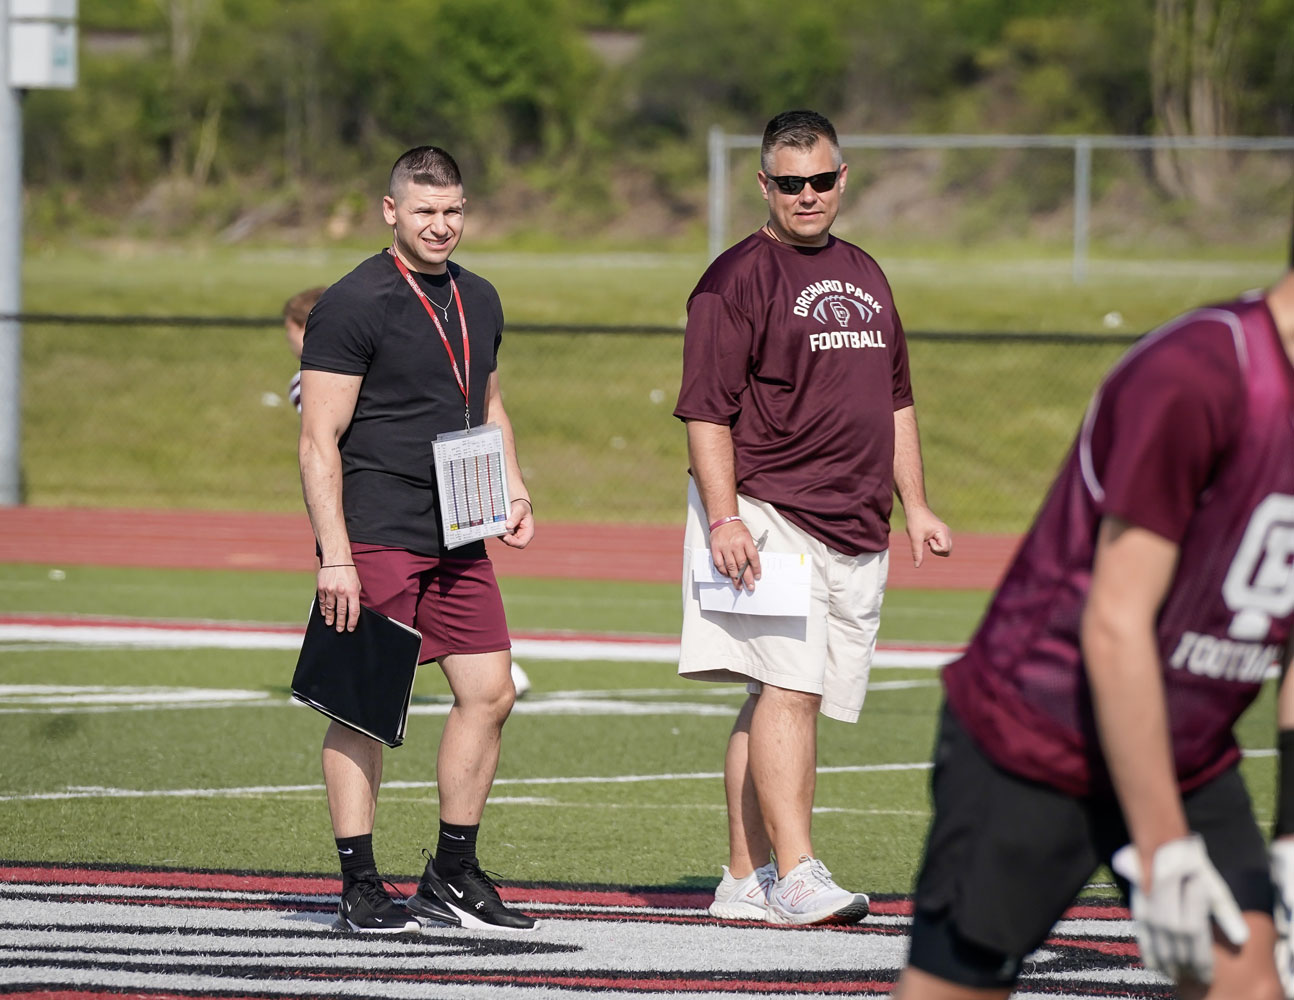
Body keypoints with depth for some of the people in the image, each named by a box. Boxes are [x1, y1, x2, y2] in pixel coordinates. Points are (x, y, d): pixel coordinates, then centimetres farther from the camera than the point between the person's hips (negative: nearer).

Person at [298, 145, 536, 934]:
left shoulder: (479, 301, 15)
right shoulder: (353, 305, -8)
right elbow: (319, 440, -11)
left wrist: (514, 493, 12)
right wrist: (334, 557, -18)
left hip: (458, 537, 7)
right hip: (375, 537, -7)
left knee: (490, 694, 4)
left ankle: (453, 876, 15)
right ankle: (361, 888, 1)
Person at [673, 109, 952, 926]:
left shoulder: (863, 275, 20)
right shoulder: (736, 278, -5)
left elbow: (894, 399, 27)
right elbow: (706, 410, -11)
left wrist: (915, 506, 20)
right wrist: (723, 518, -20)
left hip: (856, 530, 7)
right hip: (767, 515, -7)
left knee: (792, 697, 6)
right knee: (788, 686, -17)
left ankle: (746, 881, 9)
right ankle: (796, 876, -23)